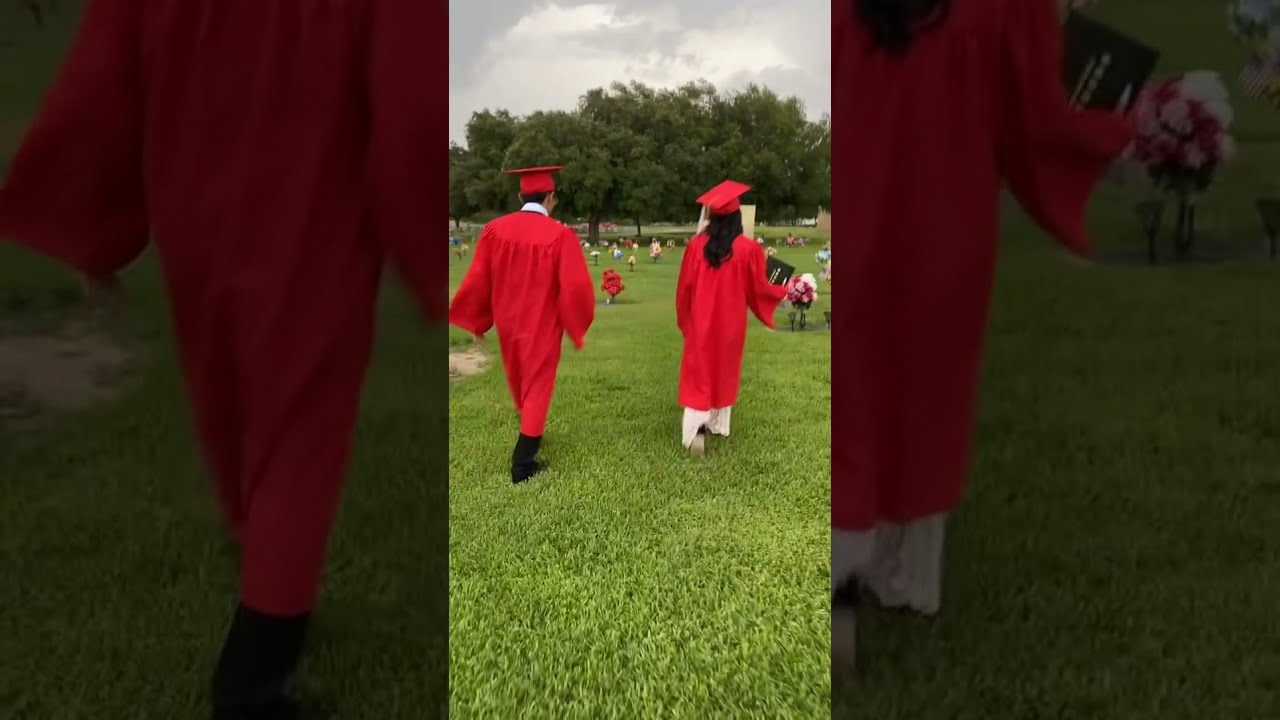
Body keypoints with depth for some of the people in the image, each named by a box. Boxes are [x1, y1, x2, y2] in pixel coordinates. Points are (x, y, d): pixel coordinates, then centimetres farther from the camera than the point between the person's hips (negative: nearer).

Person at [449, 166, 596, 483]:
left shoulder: (495, 229, -9)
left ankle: (529, 432, 48)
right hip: (542, 326, -4)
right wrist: (576, 327, -3)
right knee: (537, 386, 8)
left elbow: (477, 281, -6)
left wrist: (476, 322, 6)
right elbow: (576, 287, -19)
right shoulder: (560, 235, -19)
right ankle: (522, 464, 6)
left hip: (508, 322, 4)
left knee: (519, 383, 25)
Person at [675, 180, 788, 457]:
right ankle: (718, 424, 28)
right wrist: (783, 291, 16)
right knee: (724, 372, 18)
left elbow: (684, 287, -1)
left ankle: (696, 428, -13)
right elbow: (759, 288, -5)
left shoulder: (696, 244, -8)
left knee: (698, 374, 4)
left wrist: (684, 319, 15)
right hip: (731, 322, 0)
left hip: (700, 321, 0)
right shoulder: (748, 248, -13)